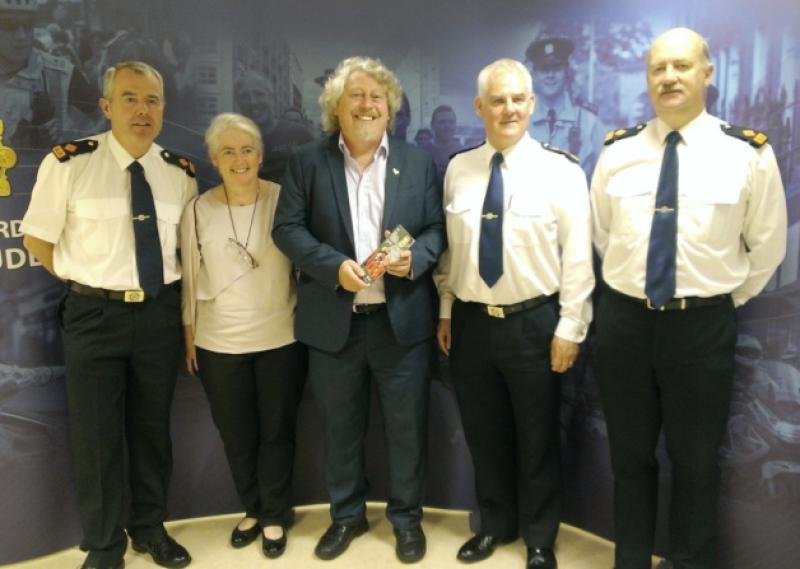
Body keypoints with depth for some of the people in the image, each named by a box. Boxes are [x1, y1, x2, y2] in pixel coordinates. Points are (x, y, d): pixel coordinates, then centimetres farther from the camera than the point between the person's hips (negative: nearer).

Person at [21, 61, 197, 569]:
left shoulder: (180, 172, 0)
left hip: (161, 314, 3)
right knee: (96, 436, 7)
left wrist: (166, 292, 5)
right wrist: (88, 283, -2)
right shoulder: (68, 162, -11)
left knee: (153, 428, 16)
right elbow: (37, 240, -2)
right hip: (95, 315, -3)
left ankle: (150, 528, 37)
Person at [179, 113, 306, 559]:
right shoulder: (199, 209, -3)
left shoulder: (284, 200, -8)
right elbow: (190, 276, 3)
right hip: (218, 343, 2)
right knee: (236, 434, 15)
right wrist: (189, 335, 6)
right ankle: (253, 509, 37)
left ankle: (275, 516, 30)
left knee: (277, 432, 11)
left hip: (281, 339, -1)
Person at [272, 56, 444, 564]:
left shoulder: (419, 163, 6)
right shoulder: (308, 161, 3)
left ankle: (407, 517, 31)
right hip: (334, 322, 0)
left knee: (407, 426, 10)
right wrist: (334, 265, -17)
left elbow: (436, 228, 5)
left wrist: (416, 257, -16)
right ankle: (347, 515, 35)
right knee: (341, 428, 14)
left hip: (402, 320, 0)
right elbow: (287, 228, -3)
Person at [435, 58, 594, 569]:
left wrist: (570, 327, -10)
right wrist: (445, 311, 8)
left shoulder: (561, 169, -9)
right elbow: (450, 248, 8)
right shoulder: (458, 169, 3)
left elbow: (578, 257, -9)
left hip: (534, 323, -3)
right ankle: (496, 525, 40)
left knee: (537, 438, 12)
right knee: (483, 434, 17)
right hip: (471, 322, 4)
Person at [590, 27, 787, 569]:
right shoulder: (618, 151, 2)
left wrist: (725, 300, 5)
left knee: (696, 463, 12)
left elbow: (768, 244, 4)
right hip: (624, 321, 3)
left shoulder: (748, 152, -6)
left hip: (704, 327, -2)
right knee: (630, 457, 16)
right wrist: (633, 284, 12)